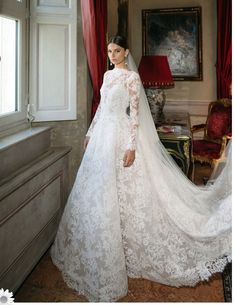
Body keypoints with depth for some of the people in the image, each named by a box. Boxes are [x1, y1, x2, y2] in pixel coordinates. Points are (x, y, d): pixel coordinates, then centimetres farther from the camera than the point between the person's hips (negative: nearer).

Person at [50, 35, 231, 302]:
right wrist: (90, 133, 19)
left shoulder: (132, 77, -8)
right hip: (102, 134, 8)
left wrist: (132, 147, -21)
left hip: (120, 136, -8)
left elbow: (136, 113, -14)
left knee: (118, 193, -3)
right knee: (97, 192, 13)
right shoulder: (108, 75, 16)